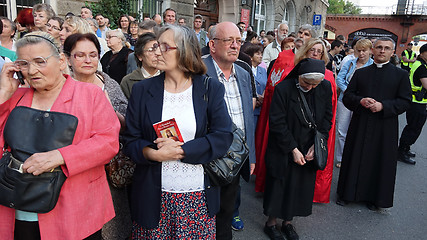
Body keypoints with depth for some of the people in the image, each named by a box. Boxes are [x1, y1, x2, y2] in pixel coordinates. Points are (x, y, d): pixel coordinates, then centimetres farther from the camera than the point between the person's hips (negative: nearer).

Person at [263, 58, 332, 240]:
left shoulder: (325, 88, -4)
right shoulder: (283, 89, -17)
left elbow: (327, 118, 3)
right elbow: (277, 123, -16)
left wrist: (316, 145, -6)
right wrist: (293, 149, -16)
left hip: (309, 151, 4)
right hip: (283, 150, -4)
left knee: (300, 188, 14)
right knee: (279, 187, 8)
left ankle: (287, 223, 36)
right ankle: (271, 224, 30)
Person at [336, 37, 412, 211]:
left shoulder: (401, 75, 3)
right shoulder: (360, 73, 7)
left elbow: (405, 102, -3)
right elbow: (347, 96, 4)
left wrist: (383, 106, -17)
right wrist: (361, 101, -16)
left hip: (385, 127, -1)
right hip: (360, 125, 1)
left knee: (379, 162, 7)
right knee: (355, 159, 8)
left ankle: (373, 197, 25)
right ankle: (347, 193, 23)